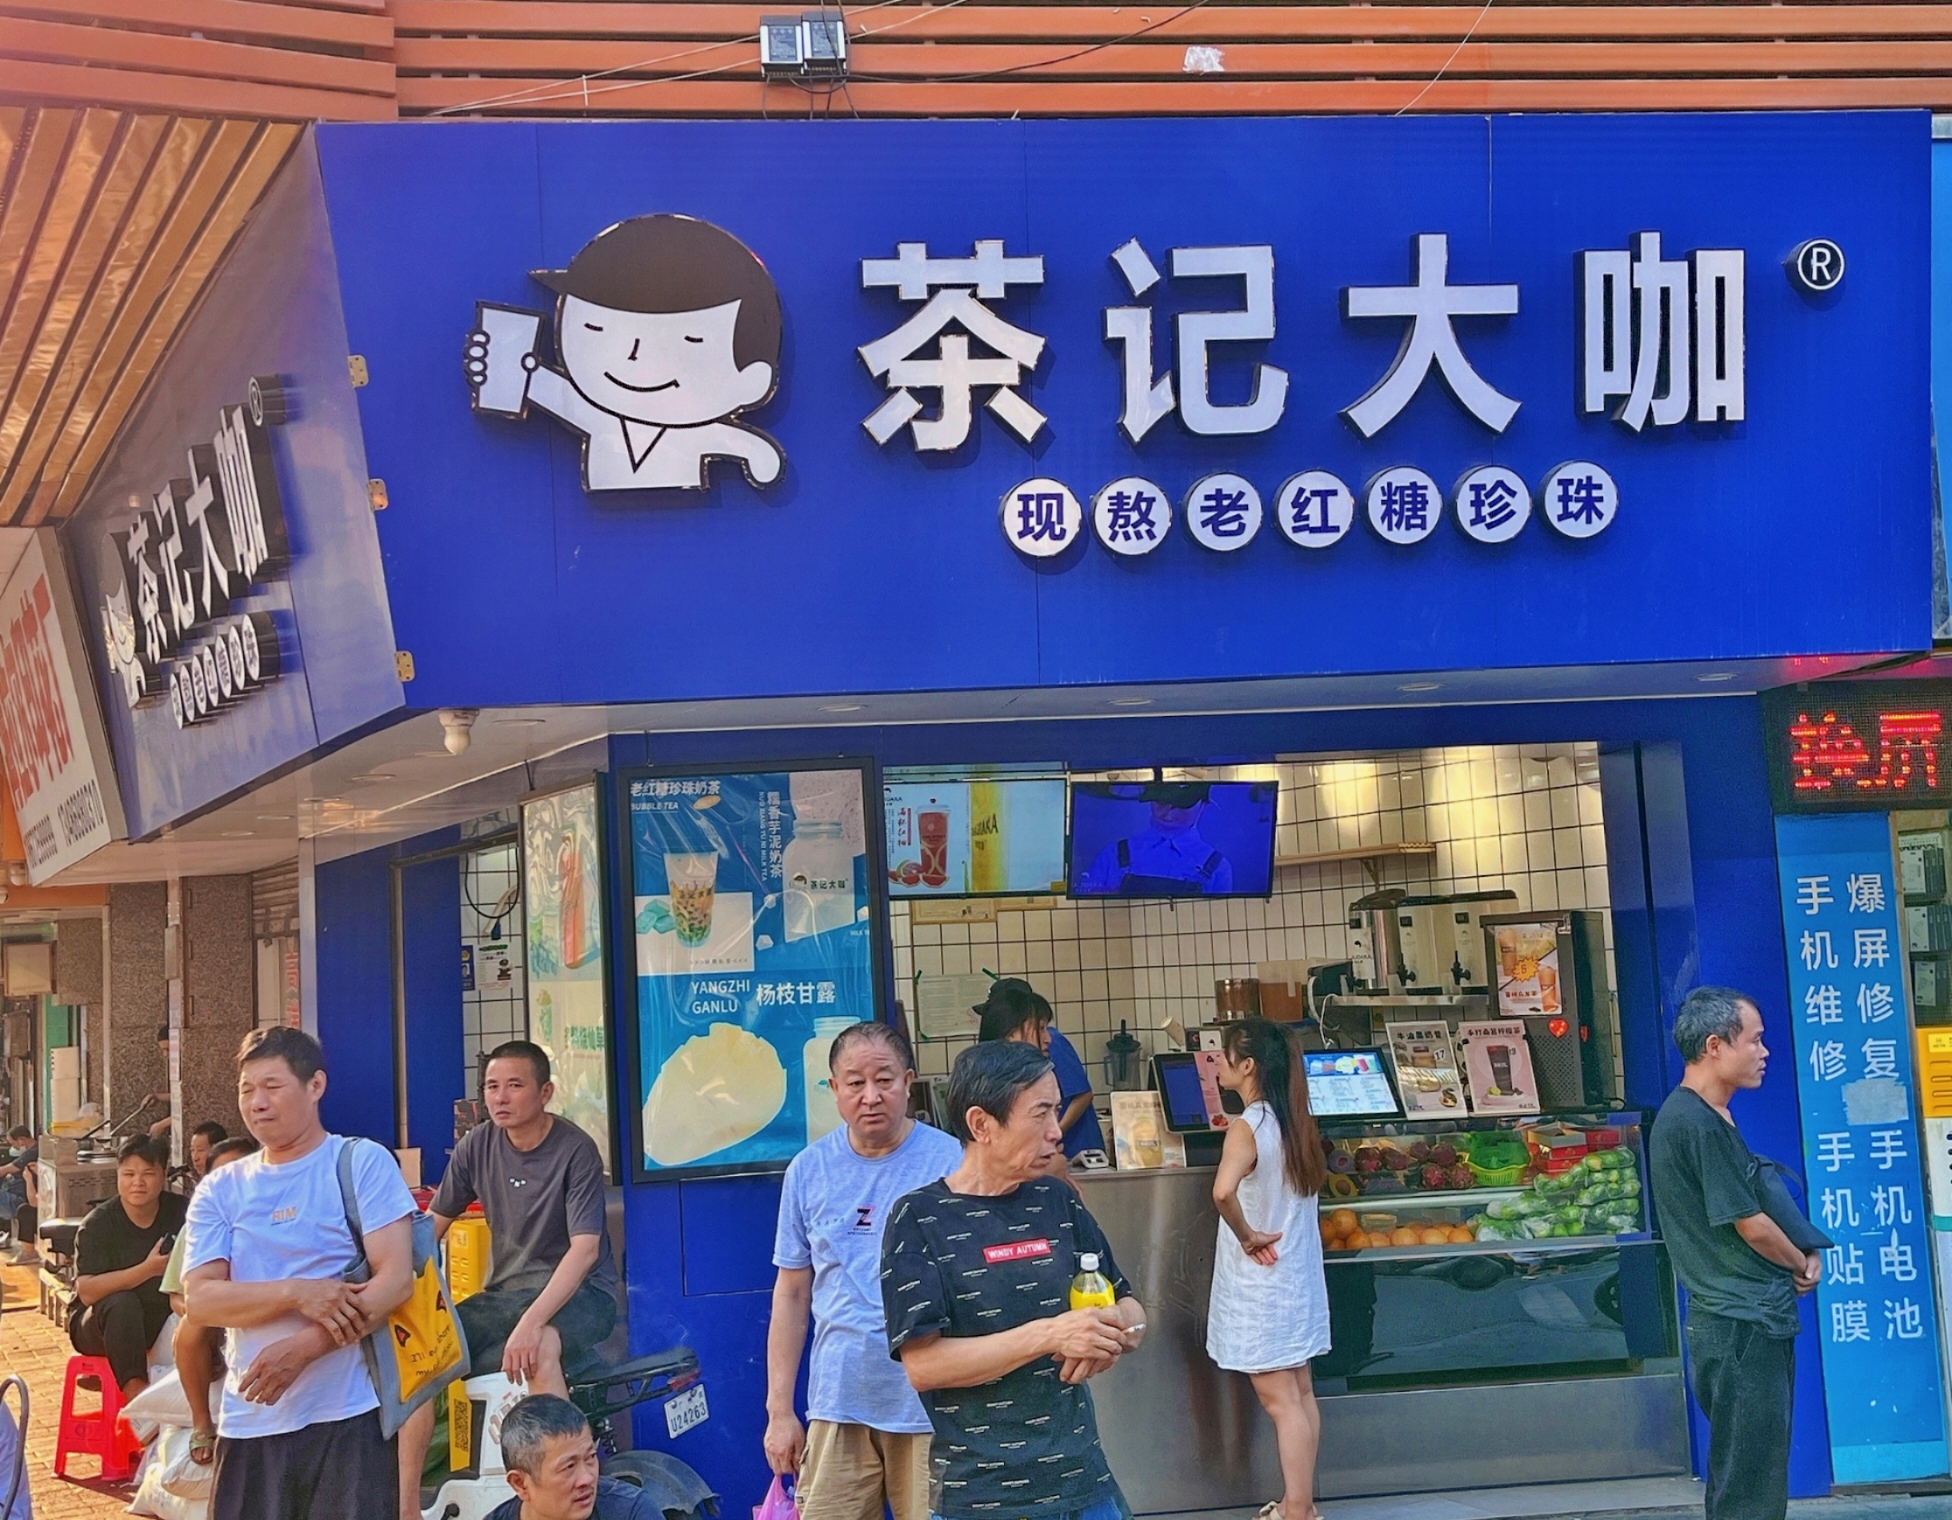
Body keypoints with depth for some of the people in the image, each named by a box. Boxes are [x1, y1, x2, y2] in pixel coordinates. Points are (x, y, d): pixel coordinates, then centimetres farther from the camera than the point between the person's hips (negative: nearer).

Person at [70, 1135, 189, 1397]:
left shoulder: (180, 1212, -4)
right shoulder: (98, 1223, -14)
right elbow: (87, 1292, -25)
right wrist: (147, 1270, -35)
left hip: (161, 1323, 3)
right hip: (101, 1325, -3)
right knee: (121, 1303, -35)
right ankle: (134, 1388, -37)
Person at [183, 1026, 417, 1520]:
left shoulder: (364, 1164, -1)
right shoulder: (220, 1191, 10)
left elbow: (396, 1278, -9)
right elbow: (199, 1297, -1)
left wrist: (302, 1348, -18)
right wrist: (297, 1293, -16)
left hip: (348, 1415, -3)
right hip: (249, 1419, 4)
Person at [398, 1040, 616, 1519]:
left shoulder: (576, 1151, -15)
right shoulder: (477, 1147, 0)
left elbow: (585, 1248, -23)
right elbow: (434, 1224, 9)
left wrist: (530, 1324, -36)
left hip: (577, 1293, -6)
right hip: (506, 1291, 6)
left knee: (538, 1350, -39)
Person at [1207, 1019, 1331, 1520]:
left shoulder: (1247, 1127, -20)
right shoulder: (1295, 1120, 4)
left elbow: (1224, 1190, -38)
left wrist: (1246, 1235, -24)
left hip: (1261, 1279, -8)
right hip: (1297, 1272, 8)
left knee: (1280, 1400, -3)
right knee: (1300, 1393, 13)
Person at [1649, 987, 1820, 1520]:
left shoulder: (1700, 1116, 15)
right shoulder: (1701, 1125, -18)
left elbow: (1755, 1204, 20)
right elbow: (1751, 1225, -16)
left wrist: (1801, 1253, 3)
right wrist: (1801, 1263, 3)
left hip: (1755, 1320, 10)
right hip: (1742, 1322, -10)